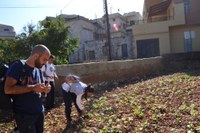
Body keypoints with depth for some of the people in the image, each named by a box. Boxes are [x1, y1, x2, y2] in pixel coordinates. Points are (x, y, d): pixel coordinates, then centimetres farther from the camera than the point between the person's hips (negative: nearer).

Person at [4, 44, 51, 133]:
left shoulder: (37, 70, 10)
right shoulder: (18, 66, -12)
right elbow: (8, 89, -21)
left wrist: (43, 90, -4)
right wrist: (32, 88, -25)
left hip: (39, 112, 7)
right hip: (24, 115, -7)